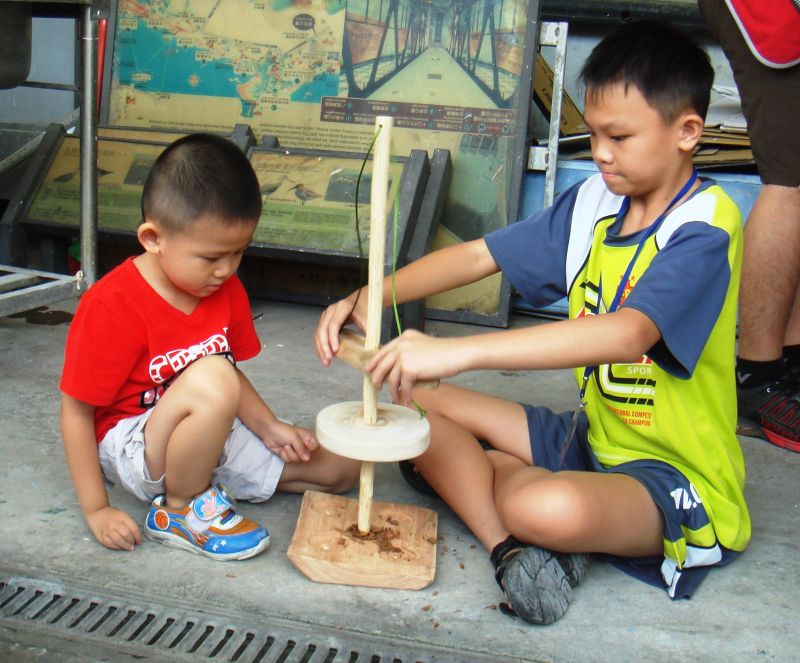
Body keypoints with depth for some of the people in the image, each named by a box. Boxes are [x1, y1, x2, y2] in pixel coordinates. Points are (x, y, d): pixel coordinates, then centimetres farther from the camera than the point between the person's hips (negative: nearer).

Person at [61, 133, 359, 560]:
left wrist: (269, 428, -3)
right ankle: (179, 509, -13)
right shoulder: (111, 306, -22)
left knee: (340, 468, 3)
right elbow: (76, 412, -16)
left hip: (214, 435, 7)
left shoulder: (226, 289, -1)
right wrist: (96, 511, -16)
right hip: (130, 444, -7)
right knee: (210, 379, -39)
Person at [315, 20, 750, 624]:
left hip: (676, 478, -8)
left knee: (548, 508, -40)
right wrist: (369, 299, -13)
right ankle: (513, 547, -16)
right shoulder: (594, 201, 3)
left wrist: (458, 352, -44)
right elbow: (480, 256, 3)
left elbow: (627, 333, -38)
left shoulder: (704, 228, -20)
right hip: (592, 437, 8)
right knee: (414, 402, 1)